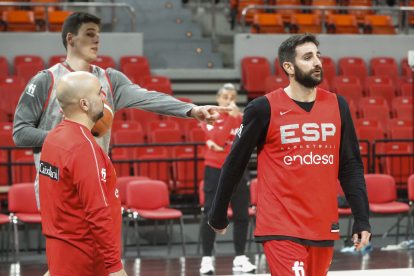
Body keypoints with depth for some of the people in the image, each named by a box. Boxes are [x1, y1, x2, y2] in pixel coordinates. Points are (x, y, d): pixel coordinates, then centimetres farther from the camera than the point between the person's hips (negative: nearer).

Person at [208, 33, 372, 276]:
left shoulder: (337, 105, 6)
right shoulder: (264, 109, -6)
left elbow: (351, 166, 10)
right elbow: (235, 164, 3)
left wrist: (362, 218, 3)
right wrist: (219, 215, 9)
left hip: (324, 227, 5)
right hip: (281, 228, -4)